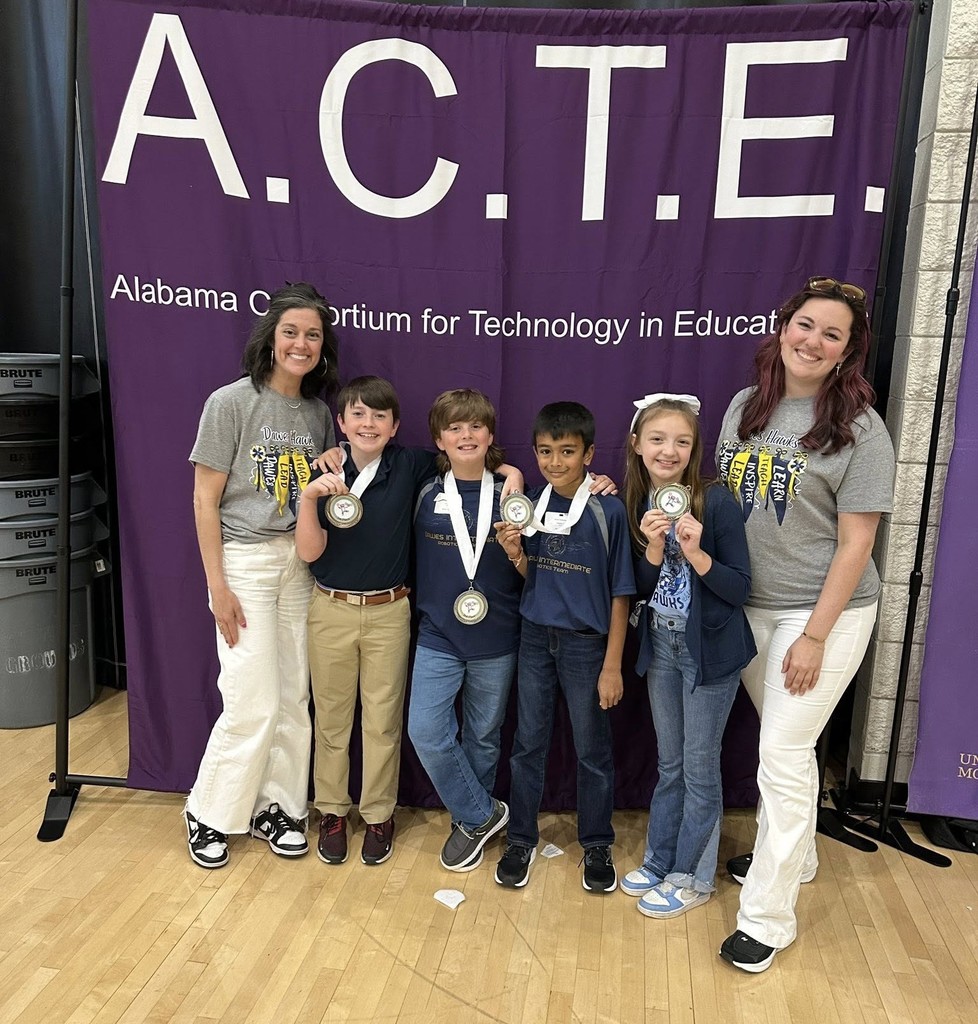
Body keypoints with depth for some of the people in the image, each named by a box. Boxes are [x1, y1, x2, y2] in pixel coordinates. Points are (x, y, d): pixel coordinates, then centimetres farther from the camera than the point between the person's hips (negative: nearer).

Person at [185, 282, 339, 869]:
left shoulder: (319, 412, 7)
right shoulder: (232, 402, -9)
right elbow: (205, 500, -9)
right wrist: (218, 587, -12)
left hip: (300, 562, 5)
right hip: (245, 561, -5)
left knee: (293, 698, 9)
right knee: (255, 703, -4)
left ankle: (275, 807, 28)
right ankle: (208, 813, 19)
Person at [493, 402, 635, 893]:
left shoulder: (608, 511, -13)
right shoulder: (533, 506, 0)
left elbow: (620, 593, -10)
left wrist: (612, 665, -10)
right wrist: (515, 553, -12)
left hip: (586, 643, -3)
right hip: (535, 637, 4)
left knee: (592, 750, 11)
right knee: (528, 743, 14)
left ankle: (597, 845, 31)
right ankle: (521, 840, 31)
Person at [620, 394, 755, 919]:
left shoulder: (717, 502, -16)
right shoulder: (637, 505, -1)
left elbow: (740, 588, -14)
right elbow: (639, 589, 0)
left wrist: (695, 552, -28)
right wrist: (654, 548, -18)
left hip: (709, 649, -5)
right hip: (661, 645, 5)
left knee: (699, 766, 9)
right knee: (668, 763, 19)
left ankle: (693, 876, 27)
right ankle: (659, 860, 36)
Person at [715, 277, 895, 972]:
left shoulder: (859, 429, -12)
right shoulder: (744, 406, 3)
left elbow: (855, 543, -13)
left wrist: (815, 637, -15)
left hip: (823, 612, -5)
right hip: (749, 604, 5)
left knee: (782, 754, -2)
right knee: (785, 741, 19)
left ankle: (768, 917, 13)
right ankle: (793, 857, 41)